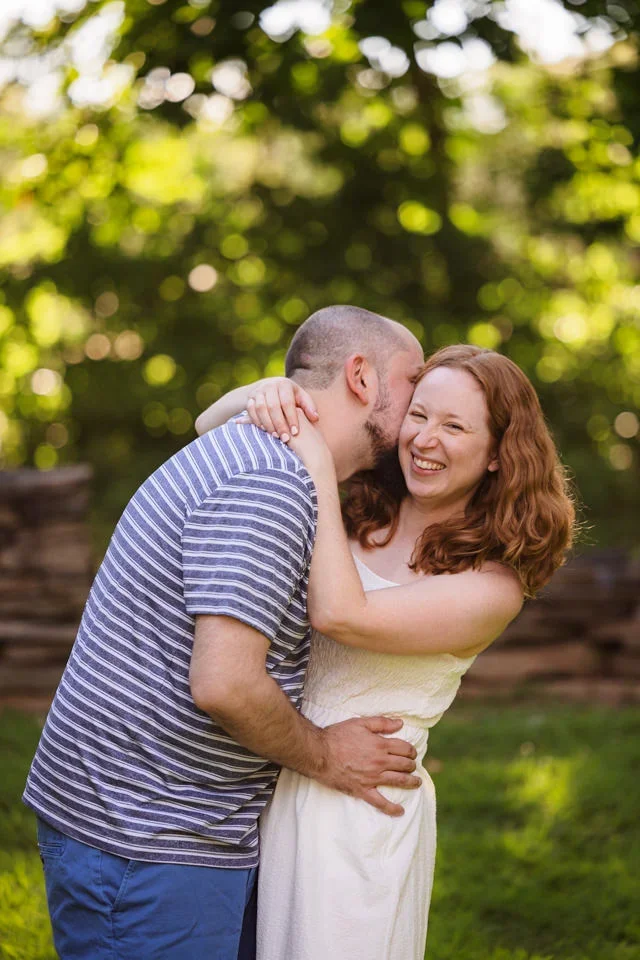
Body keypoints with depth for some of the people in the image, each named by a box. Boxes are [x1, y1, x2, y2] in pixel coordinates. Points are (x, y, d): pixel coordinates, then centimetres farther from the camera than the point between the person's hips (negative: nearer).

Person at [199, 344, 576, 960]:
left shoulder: (492, 586, -10)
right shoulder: (355, 511, 4)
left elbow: (341, 615, -24)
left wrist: (318, 465, -19)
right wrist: (267, 396, -13)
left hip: (361, 810, -5)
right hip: (268, 786, 5)